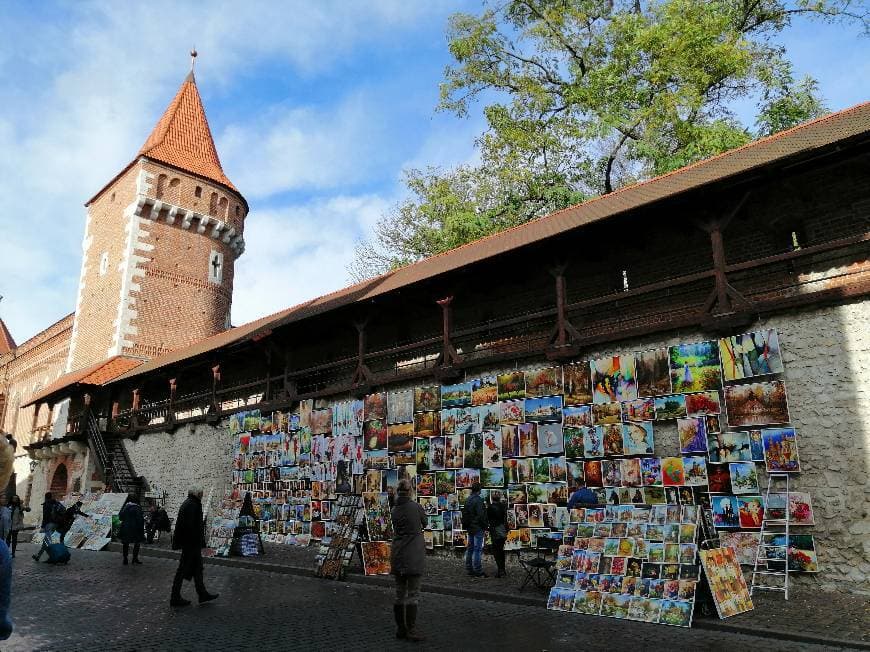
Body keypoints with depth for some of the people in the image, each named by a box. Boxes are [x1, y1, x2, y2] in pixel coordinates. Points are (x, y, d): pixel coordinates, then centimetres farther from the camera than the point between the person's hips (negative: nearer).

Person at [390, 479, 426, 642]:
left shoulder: (393, 510, 3)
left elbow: (396, 528, 10)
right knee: (413, 594, 0)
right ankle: (411, 630, 0)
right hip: (414, 556, -5)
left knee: (399, 594, 13)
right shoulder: (416, 506, -10)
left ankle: (400, 629, 19)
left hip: (397, 555, 5)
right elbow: (424, 523, 6)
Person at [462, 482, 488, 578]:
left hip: (470, 527, 9)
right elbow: (481, 515, -20)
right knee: (478, 549, -6)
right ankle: (478, 571, -4)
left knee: (470, 548, 13)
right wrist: (484, 526, -10)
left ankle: (469, 569, 19)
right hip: (477, 527, -9)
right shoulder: (478, 500, -16)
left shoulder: (467, 500, 11)